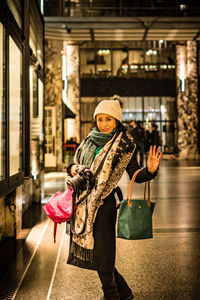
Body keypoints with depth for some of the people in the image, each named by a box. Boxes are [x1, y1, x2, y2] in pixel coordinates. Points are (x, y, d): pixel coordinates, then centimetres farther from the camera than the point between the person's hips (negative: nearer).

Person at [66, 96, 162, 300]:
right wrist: (73, 168, -1)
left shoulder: (124, 144, -5)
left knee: (101, 255, -5)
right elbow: (77, 163, 22)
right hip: (84, 203, 7)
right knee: (89, 251, 13)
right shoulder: (90, 140, 11)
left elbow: (135, 175, -7)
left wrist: (150, 170, -27)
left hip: (103, 204, -7)